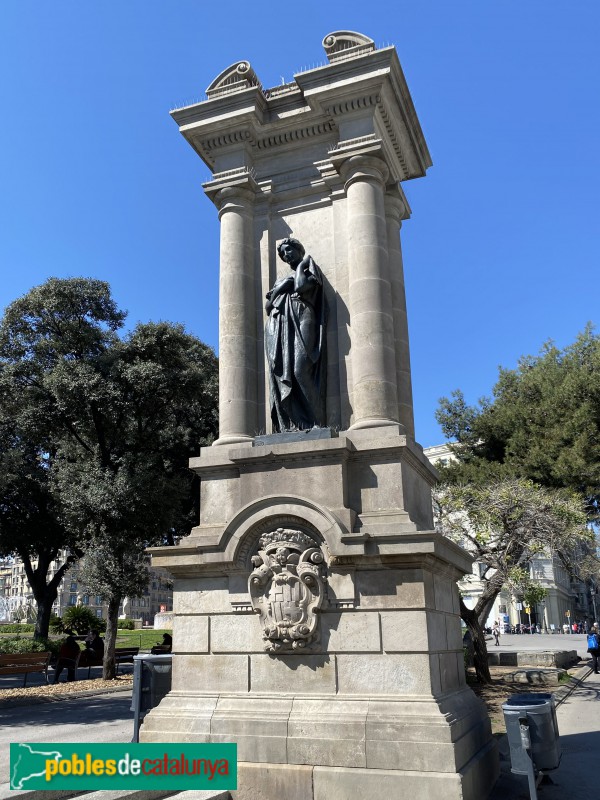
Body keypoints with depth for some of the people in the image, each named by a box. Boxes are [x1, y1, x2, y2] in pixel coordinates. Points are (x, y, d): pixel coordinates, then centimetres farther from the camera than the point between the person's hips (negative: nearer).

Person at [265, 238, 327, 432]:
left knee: (300, 370, -23)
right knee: (280, 374, -11)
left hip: (301, 321, -5)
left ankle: (313, 422, -26)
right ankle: (287, 425, -19)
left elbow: (302, 286, -5)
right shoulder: (280, 280, 32)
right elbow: (267, 306, 22)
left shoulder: (309, 269, 17)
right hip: (277, 326, 5)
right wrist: (279, 289, 6)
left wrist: (301, 265, 11)